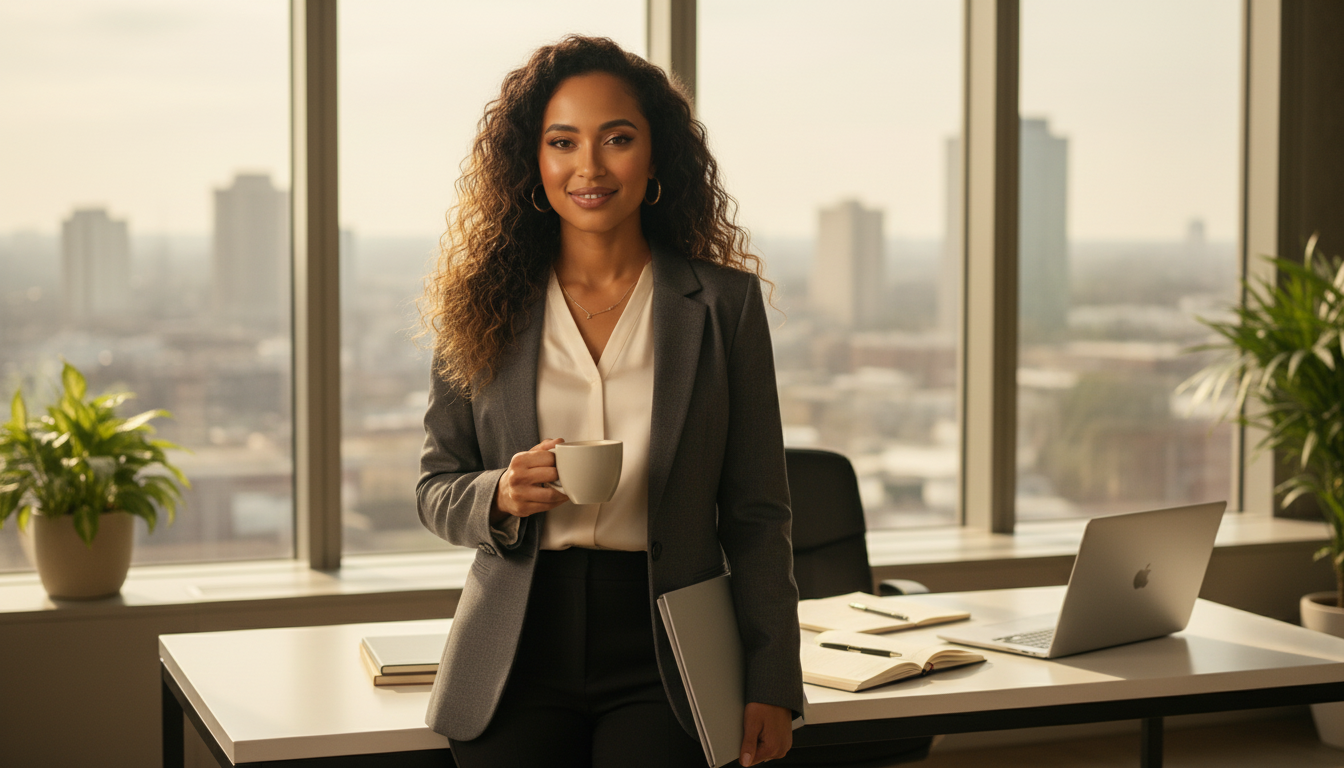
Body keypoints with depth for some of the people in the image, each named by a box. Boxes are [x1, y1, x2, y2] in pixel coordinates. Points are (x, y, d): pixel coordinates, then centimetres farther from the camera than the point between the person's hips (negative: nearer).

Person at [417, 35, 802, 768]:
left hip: (663, 654, -1)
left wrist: (772, 683, -2)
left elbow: (756, 513, 3)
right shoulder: (485, 306, 6)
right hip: (520, 651, 1)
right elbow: (435, 487, 11)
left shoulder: (724, 302, 3)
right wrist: (502, 497, -11)